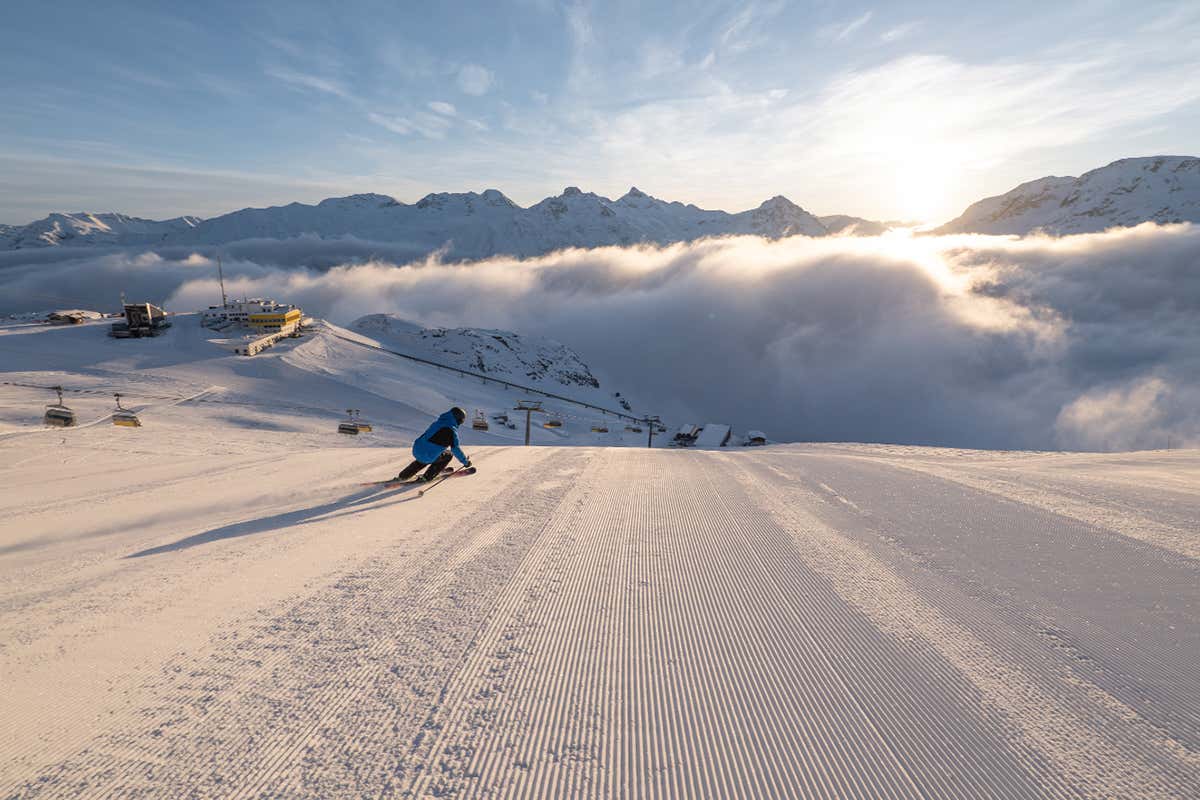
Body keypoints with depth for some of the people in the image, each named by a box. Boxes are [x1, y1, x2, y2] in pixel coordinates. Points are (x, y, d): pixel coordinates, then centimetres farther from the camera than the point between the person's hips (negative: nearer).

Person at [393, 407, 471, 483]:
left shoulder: (437, 421, 12)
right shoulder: (452, 430, -12)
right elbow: (455, 449, -11)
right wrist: (465, 461, 2)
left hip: (416, 451, 7)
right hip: (428, 457, -7)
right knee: (448, 455, 16)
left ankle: (402, 476, 38)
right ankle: (426, 478, 13)